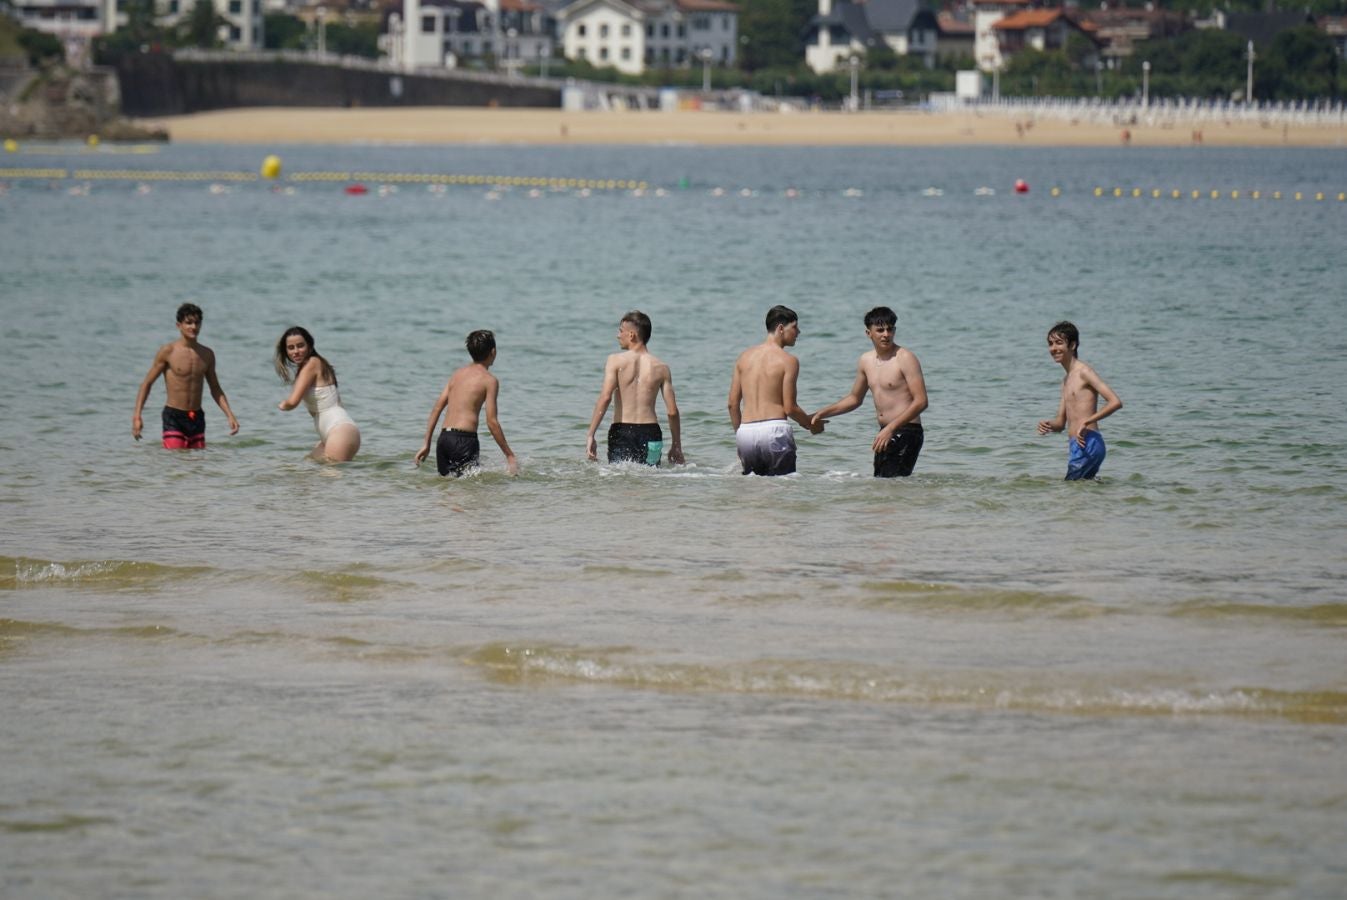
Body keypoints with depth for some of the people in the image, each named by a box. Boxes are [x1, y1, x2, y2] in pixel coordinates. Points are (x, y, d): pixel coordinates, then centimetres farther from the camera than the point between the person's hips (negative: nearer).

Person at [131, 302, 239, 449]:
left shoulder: (207, 354, 9)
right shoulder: (168, 352, -5)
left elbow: (215, 389, 19)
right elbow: (147, 383, -1)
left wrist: (230, 415, 7)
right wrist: (137, 416, -11)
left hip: (197, 418, 5)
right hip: (173, 417, -5)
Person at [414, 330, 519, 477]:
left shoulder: (458, 374, 17)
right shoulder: (489, 380, -2)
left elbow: (436, 409, 14)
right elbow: (492, 422, -7)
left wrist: (426, 444, 17)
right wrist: (510, 455, -2)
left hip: (444, 437, 7)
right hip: (464, 439, -7)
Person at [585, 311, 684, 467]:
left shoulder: (615, 361, 0)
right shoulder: (661, 368, 7)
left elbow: (605, 397, -11)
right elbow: (672, 411, 5)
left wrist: (590, 435, -11)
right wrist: (676, 446, 15)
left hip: (621, 432, -2)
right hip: (650, 432, 2)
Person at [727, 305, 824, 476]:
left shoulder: (744, 357, 12)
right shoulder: (788, 361, -3)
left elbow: (733, 403, 11)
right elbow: (790, 408, -5)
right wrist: (811, 424, 12)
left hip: (746, 432, 5)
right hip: (774, 429, -5)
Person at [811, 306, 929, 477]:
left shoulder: (905, 359, -10)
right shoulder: (866, 360, 13)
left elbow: (921, 402, -16)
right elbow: (855, 398, 27)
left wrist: (891, 428, -22)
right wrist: (824, 413, 16)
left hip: (906, 433, -8)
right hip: (885, 433, 8)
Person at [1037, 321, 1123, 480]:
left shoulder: (1084, 372, -5)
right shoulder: (1066, 381, 22)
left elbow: (1115, 402, -16)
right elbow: (1061, 423, 24)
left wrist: (1086, 422, -20)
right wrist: (1048, 425, 0)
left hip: (1088, 442, -10)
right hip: (1076, 445, 10)